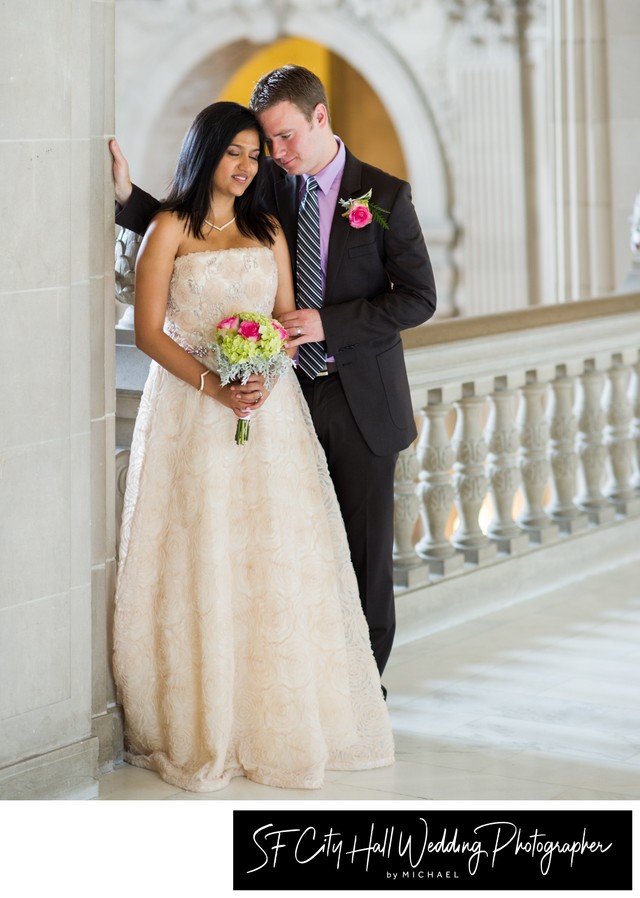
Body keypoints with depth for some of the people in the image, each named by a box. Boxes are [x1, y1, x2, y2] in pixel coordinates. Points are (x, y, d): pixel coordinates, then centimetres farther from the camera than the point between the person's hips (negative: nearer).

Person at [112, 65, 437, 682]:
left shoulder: (384, 195, -6)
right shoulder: (267, 188, 2)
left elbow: (418, 297, -7)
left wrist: (328, 324, -17)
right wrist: (128, 195, -9)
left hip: (362, 400, -2)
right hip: (292, 394, 2)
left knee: (367, 550, 7)